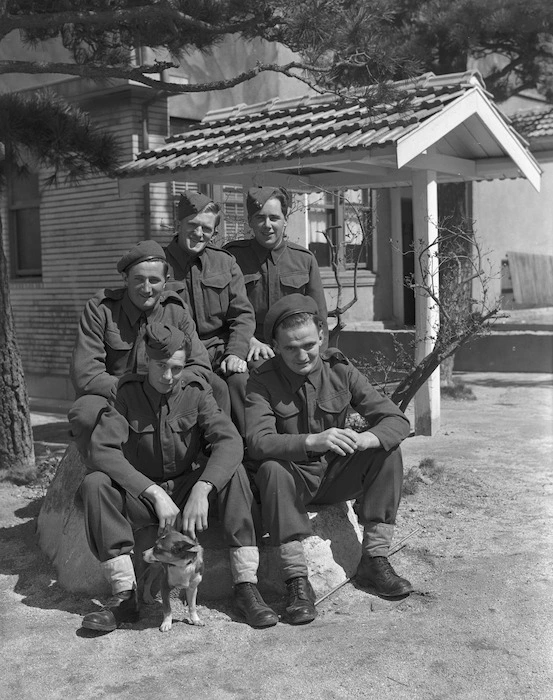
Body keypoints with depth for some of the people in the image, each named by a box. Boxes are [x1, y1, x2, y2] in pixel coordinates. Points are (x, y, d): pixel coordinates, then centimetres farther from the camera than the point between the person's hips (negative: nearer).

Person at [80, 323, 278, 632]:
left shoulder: (196, 391, -7)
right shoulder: (127, 393, -7)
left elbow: (230, 441, -22)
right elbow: (102, 450, -21)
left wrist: (201, 490, -39)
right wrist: (155, 493, -30)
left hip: (190, 487, 0)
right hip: (142, 495, 0)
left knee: (233, 471, -27)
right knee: (94, 483, -27)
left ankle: (247, 586, -26)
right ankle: (125, 595, -26)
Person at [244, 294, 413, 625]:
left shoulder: (340, 370, -6)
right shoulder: (263, 381, -13)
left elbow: (397, 420, -11)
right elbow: (258, 441, -29)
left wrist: (362, 439, -34)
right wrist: (313, 441, -45)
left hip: (336, 475, 3)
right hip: (293, 478, -3)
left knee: (389, 452, -18)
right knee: (272, 470, -34)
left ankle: (374, 561, -12)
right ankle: (297, 581, -28)